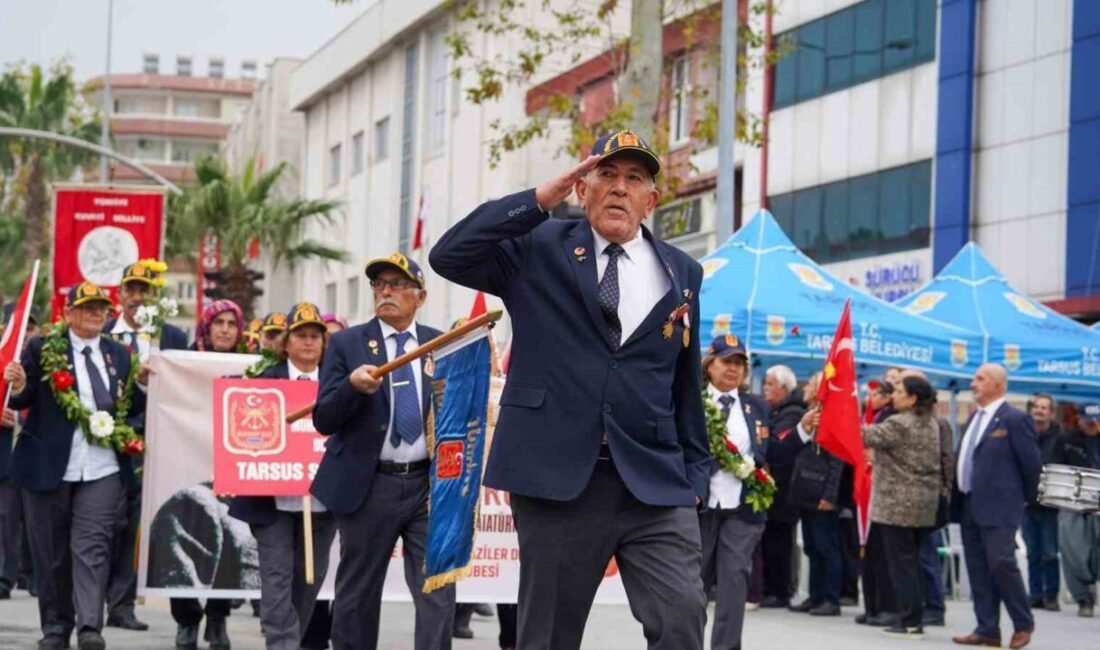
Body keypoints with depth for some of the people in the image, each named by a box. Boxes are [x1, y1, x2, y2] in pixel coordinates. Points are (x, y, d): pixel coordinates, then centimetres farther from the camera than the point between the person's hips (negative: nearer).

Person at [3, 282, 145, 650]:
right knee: (51, 551, 6)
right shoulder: (43, 349, 1)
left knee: (92, 547, -10)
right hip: (49, 467, -1)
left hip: (102, 470, 1)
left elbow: (132, 407, 16)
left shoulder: (118, 355, 12)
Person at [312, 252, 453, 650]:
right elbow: (324, 420, -5)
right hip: (368, 486, -1)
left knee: (438, 592, -6)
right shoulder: (347, 344, 1)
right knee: (357, 595, 8)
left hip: (428, 483, 1)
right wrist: (352, 386, -23)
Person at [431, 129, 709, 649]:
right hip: (558, 481, -1)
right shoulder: (538, 249, 6)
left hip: (656, 485, 1)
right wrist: (538, 201, -12)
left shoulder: (682, 273, 12)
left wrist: (694, 474, 11)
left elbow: (687, 384, 14)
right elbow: (448, 257, -9)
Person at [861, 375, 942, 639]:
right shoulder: (931, 424, 13)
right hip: (924, 503, 8)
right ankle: (915, 618, 14)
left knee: (901, 561, -4)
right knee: (913, 561, 12)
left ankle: (909, 620, -5)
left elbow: (867, 436, -14)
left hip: (898, 503, -8)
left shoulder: (899, 424, -15)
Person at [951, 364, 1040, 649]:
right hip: (970, 507, 8)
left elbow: (1031, 463, -6)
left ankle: (1023, 624, 5)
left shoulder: (1015, 419, -8)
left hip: (998, 507, -8)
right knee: (978, 571, 6)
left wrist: (1026, 498, 2)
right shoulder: (975, 418, 16)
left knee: (1001, 564, -11)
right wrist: (958, 499, 12)